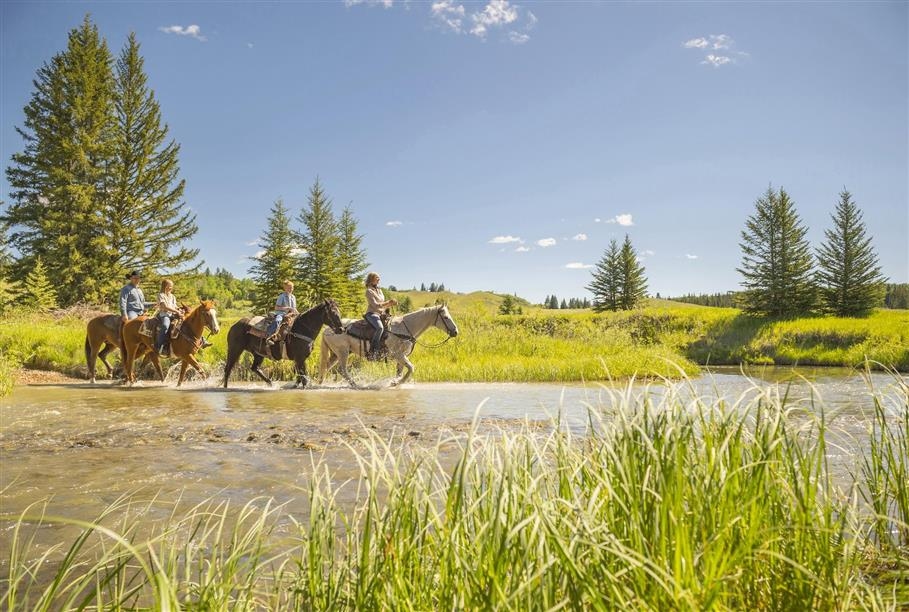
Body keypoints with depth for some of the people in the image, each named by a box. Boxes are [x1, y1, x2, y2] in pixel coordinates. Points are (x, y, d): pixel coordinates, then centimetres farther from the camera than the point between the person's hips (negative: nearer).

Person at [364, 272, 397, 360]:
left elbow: (383, 305, 22)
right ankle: (372, 351, -34)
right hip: (372, 314, -9)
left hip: (380, 314, 9)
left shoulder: (379, 290, 19)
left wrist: (391, 303, 3)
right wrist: (389, 302, -15)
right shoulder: (369, 291, -6)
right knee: (380, 328, -35)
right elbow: (375, 305, -15)